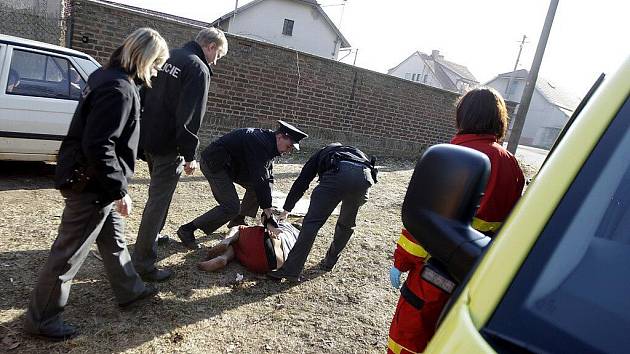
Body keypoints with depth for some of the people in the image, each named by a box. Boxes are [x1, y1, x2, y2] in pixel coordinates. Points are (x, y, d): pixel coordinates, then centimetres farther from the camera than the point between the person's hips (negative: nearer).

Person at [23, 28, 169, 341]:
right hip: (92, 185, -10)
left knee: (114, 239, 21)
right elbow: (99, 146, -28)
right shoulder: (119, 89, -22)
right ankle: (41, 319, 22)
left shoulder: (110, 78, 10)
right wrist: (119, 190, -22)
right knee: (69, 252, 4)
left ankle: (130, 291, 39)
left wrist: (115, 187, 19)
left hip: (94, 181, 10)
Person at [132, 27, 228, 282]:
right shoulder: (199, 69, -14)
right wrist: (189, 155, -16)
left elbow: (146, 99, 18)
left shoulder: (169, 57, 12)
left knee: (159, 194, 26)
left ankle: (152, 237, 44)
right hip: (168, 145, -9)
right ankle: (143, 263, 4)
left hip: (148, 139, 9)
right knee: (158, 201, -3)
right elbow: (190, 117, -21)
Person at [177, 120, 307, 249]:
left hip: (228, 164, 10)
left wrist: (267, 205, -4)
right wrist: (267, 206, -23)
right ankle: (187, 229, -7)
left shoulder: (268, 145, 6)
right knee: (232, 207, -16)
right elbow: (259, 178, -29)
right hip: (213, 164, -10)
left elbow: (268, 178, 4)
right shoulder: (260, 143, -26)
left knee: (255, 187, 7)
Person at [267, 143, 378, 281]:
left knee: (312, 222, -2)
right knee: (347, 225, 24)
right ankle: (329, 262, 32)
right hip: (366, 176, 4)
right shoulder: (354, 150, 46)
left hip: (339, 173, -4)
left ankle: (291, 270, -4)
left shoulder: (321, 153, 36)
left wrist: (286, 209, 37)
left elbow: (301, 182, 30)